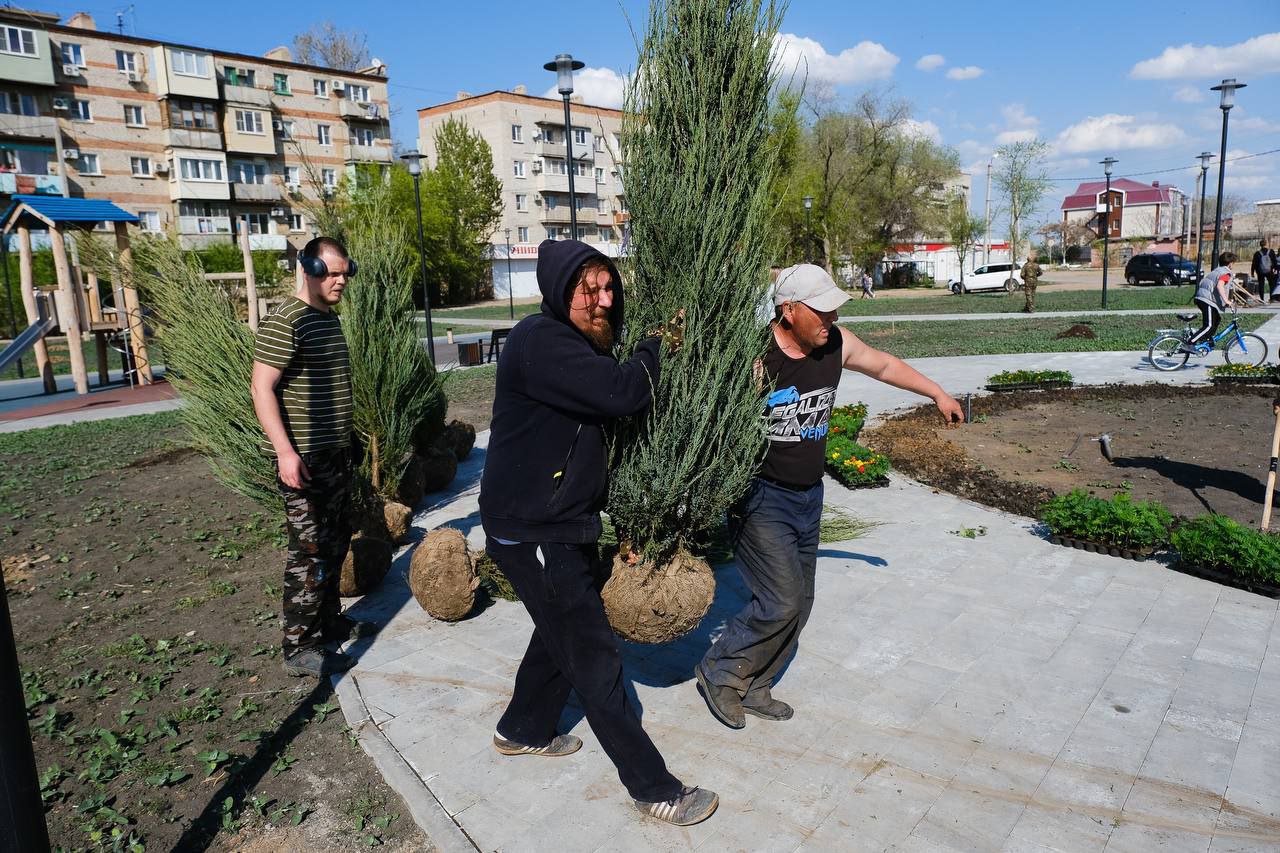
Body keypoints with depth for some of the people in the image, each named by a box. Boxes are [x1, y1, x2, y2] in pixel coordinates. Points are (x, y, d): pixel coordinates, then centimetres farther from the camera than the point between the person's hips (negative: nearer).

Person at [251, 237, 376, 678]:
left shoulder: (329, 317, 13)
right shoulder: (284, 322, -15)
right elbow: (262, 387, -19)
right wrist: (285, 452, -25)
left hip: (335, 452, 9)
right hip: (304, 458, -9)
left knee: (335, 543, 18)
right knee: (310, 553, -3)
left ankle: (329, 620, 33)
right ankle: (299, 648, 8)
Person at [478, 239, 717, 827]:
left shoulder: (578, 346, 11)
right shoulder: (540, 342, -22)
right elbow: (623, 392, -32)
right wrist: (658, 346, -14)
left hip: (562, 524, 10)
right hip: (533, 532, -10)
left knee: (561, 632, 25)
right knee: (593, 657, -1)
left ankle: (523, 730, 47)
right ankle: (654, 789, 11)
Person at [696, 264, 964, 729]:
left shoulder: (836, 344, -2)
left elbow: (884, 365, 18)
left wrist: (937, 393, 27)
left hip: (808, 495, 8)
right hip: (760, 497, -7)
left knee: (799, 603, 13)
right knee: (781, 602, -12)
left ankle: (753, 688, 30)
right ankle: (719, 672, 12)